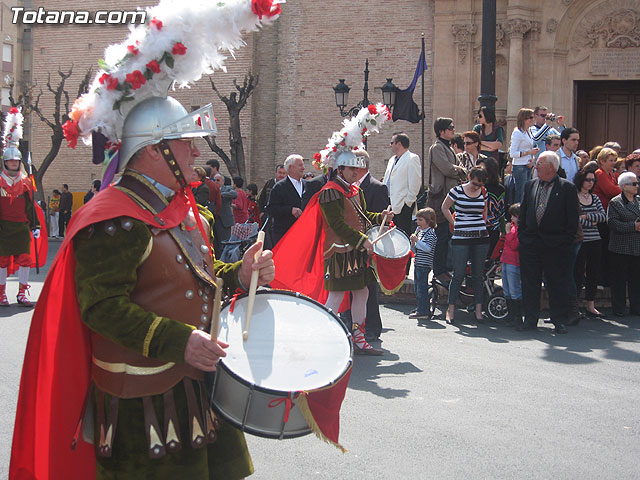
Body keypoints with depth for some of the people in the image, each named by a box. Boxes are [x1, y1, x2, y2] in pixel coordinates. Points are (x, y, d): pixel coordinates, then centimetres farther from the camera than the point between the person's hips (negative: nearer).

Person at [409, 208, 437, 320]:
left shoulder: (431, 233, -9)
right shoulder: (419, 231, 17)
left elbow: (428, 248, -22)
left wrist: (417, 240, -24)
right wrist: (413, 243, 1)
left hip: (424, 264, -9)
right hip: (418, 264, 9)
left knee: (422, 287, -9)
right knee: (417, 288, 14)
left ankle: (423, 312, -6)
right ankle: (421, 308, 24)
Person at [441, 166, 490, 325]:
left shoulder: (483, 192, 7)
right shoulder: (457, 191, -3)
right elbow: (445, 207, 10)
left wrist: (482, 226, 13)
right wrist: (455, 224, 6)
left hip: (481, 238, 3)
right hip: (461, 238, -3)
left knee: (478, 275, 7)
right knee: (458, 274, -4)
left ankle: (478, 310, 12)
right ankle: (451, 309, 5)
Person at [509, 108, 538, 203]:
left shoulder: (528, 132, 15)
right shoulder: (517, 133, -10)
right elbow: (512, 153, -15)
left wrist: (533, 158, 2)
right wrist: (528, 152, -18)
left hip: (529, 166, 8)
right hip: (520, 167, -8)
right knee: (520, 195, -7)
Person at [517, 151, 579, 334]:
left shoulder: (567, 188, -2)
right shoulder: (530, 185, 11)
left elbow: (573, 218, -3)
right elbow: (523, 213, 15)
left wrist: (566, 240, -8)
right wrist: (521, 235, 8)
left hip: (556, 245, -4)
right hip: (530, 243, 4)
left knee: (558, 283, 2)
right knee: (529, 283, 7)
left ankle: (559, 321, 12)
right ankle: (530, 319, 17)